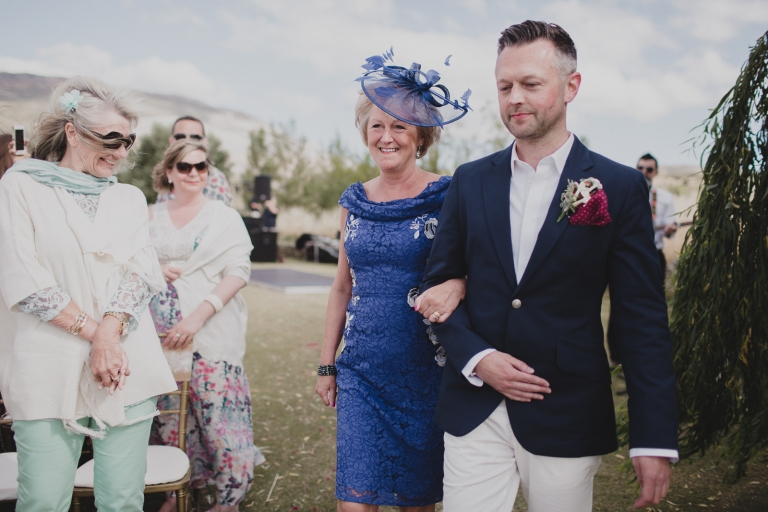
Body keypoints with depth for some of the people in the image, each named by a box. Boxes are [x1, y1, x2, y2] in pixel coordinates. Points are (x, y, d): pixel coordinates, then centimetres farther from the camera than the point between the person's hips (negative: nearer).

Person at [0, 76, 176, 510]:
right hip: (49, 372, -3)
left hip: (127, 370, 3)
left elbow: (139, 274, 4)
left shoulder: (130, 198, 16)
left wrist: (108, 336, -12)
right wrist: (93, 332, -10)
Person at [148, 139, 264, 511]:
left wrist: (199, 315, -19)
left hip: (212, 333, -3)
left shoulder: (223, 216, 2)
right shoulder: (151, 217, 10)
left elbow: (239, 271, -7)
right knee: (169, 412, 8)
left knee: (219, 411, -4)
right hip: (161, 336, 3)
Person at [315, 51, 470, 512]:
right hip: (361, 370, 3)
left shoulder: (448, 197, -6)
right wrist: (326, 365, 13)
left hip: (424, 370, -3)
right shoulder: (354, 201, 8)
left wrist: (458, 284, -29)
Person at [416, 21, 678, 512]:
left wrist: (654, 440, -8)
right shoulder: (471, 180, 5)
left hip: (568, 417, -2)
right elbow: (440, 281, 10)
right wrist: (476, 357, -8)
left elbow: (642, 320, -5)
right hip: (474, 411, 2)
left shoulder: (620, 187, -4)